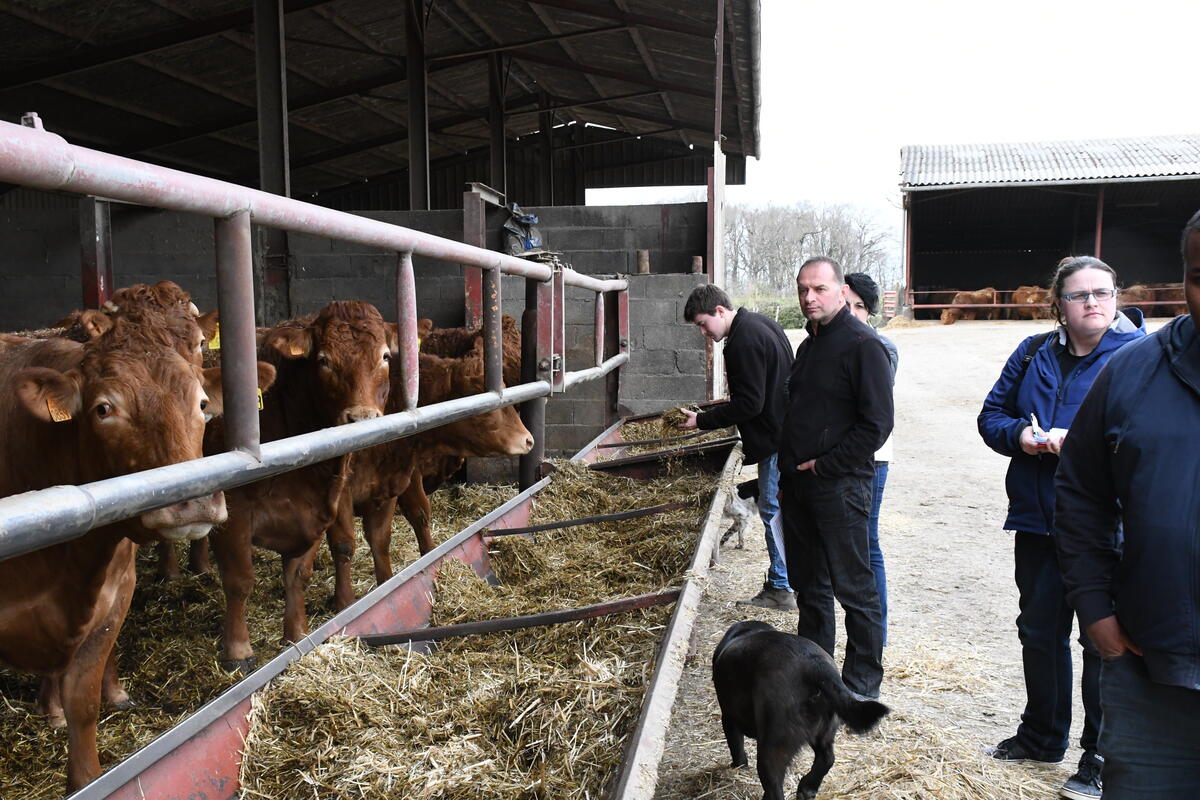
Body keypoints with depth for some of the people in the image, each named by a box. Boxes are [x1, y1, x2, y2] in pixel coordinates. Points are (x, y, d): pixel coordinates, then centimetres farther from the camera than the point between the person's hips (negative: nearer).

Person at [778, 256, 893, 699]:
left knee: (853, 587, 2)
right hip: (796, 483, 8)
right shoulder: (809, 346, 15)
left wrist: (824, 466, -15)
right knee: (808, 584, 16)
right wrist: (790, 465, 12)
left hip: (839, 486, -8)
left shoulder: (862, 344, -12)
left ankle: (863, 682, 16)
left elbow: (876, 423, -17)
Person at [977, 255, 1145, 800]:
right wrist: (1019, 435, -9)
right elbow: (992, 414, 11)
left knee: (1104, 642, 5)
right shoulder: (1034, 353, 8)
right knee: (1039, 631, 18)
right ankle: (1042, 735, 37)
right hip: (1037, 520, 6)